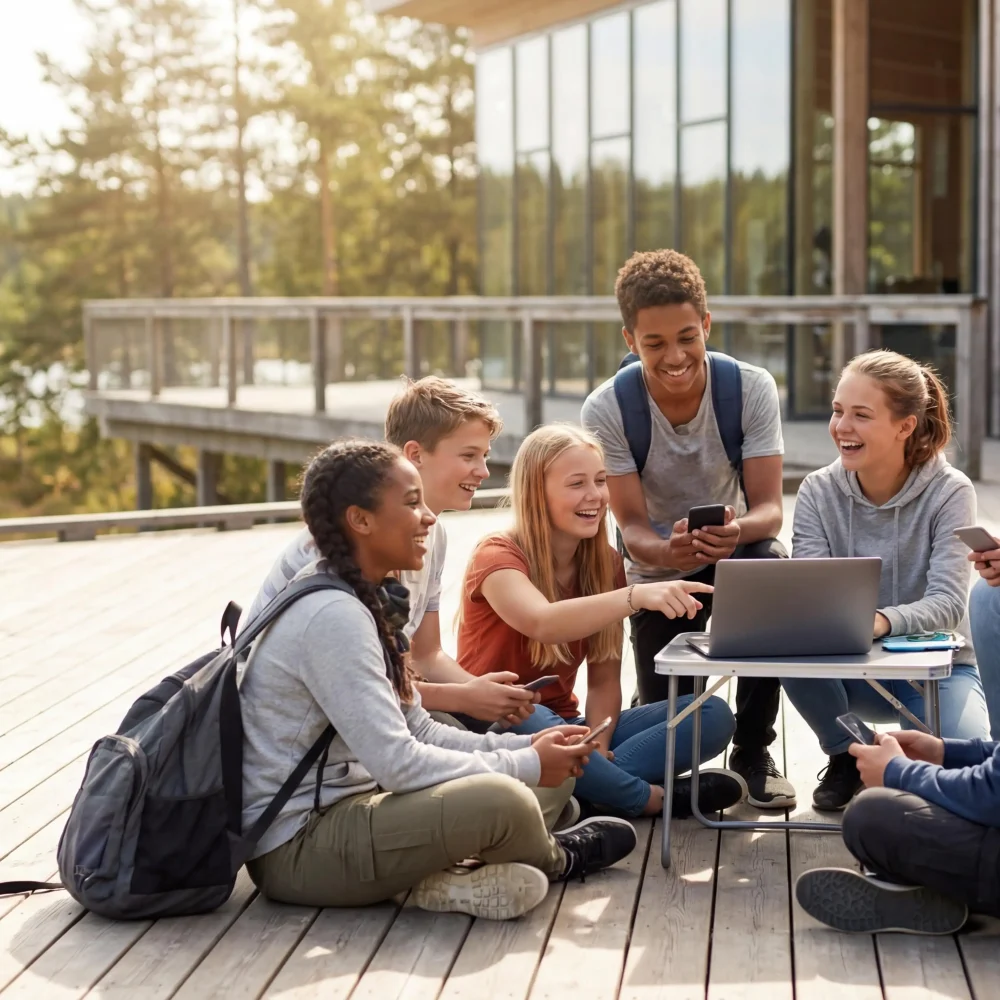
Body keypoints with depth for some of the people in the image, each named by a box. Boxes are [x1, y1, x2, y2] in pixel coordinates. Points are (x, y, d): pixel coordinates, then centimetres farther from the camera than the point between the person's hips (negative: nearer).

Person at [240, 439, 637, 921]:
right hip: (295, 847, -10)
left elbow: (419, 731, 13)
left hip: (339, 810, 10)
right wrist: (525, 766, -14)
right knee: (500, 801, -26)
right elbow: (398, 763, -25)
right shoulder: (332, 617, -21)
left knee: (554, 781, 17)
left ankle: (449, 873, -3)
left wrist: (526, 747, 0)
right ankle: (556, 860, 6)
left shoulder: (352, 602, 10)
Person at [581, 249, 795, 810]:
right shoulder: (607, 411, -20)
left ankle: (754, 752, -17)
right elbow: (632, 527, -19)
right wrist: (667, 551, -44)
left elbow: (770, 508, -21)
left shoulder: (751, 389, -19)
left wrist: (738, 528, -46)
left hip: (737, 551, 0)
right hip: (659, 572, 0)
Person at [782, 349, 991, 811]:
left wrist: (879, 622, -46)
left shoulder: (949, 492, -14)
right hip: (854, 669, 3)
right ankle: (846, 756, 0)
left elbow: (947, 604, -25)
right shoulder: (819, 491, -6)